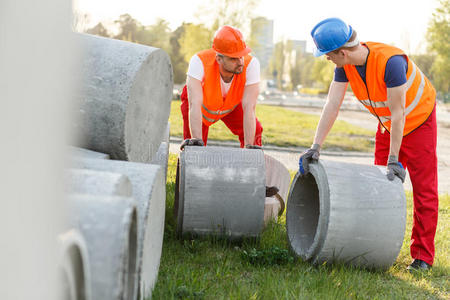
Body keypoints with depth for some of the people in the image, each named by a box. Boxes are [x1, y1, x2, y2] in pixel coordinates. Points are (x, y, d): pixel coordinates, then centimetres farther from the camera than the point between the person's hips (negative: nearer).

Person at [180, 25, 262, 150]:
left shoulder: (251, 64, -37)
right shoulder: (199, 61, -41)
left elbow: (249, 108, -38)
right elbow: (195, 104, -45)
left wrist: (249, 146, -43)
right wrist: (196, 140, -55)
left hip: (232, 104, 2)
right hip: (203, 104, -2)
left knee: (254, 132, -14)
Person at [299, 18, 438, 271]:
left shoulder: (390, 62, -38)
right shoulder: (345, 66, -17)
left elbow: (397, 113, -32)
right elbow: (332, 105, -17)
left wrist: (394, 160, -27)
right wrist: (316, 147, -24)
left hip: (419, 119, -7)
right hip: (387, 124, 7)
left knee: (424, 189, -5)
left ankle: (423, 256, 1)